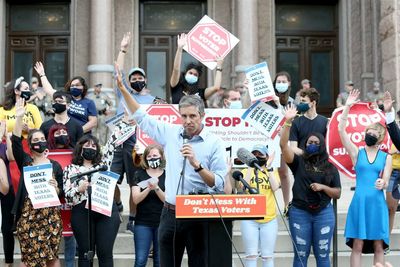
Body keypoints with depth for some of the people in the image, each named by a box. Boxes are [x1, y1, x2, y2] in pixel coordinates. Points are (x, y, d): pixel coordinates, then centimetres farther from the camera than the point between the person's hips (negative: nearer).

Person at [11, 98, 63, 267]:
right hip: (28, 216, 0)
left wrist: (56, 188, -15)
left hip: (50, 215, 1)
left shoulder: (55, 165, 8)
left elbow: (61, 192, 9)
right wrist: (19, 118, -21)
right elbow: (16, 142, -11)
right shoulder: (25, 162, 6)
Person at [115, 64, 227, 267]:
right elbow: (142, 118, 17)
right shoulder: (171, 133, 7)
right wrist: (123, 88, 14)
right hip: (170, 213, 4)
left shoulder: (214, 143, -5)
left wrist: (196, 164, -22)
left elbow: (219, 184, -11)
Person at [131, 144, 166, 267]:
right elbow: (136, 199, -2)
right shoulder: (139, 175, 6)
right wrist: (149, 188, -18)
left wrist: (156, 188, -18)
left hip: (162, 222, 0)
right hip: (143, 223, 0)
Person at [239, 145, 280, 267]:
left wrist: (268, 167, -10)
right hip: (249, 219, 0)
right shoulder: (246, 171, 7)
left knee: (267, 256, 4)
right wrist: (250, 166, -12)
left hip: (269, 219, 1)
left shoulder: (273, 172, 9)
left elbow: (275, 187, -10)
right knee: (251, 255, 0)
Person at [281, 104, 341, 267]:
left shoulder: (330, 168, 7)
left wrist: (323, 187, -11)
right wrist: (288, 122, -20)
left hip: (324, 213, 1)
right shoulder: (299, 162, 3)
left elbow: (337, 194, 7)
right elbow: (283, 145, -12)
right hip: (299, 213, -1)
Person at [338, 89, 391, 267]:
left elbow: (385, 180, 1)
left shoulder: (386, 157, 7)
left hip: (378, 204, 1)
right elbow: (341, 130, -4)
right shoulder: (356, 153, 4)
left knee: (378, 245, 5)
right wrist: (347, 107, -10)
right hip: (359, 202, -1)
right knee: (357, 245, -2)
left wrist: (382, 183, -23)